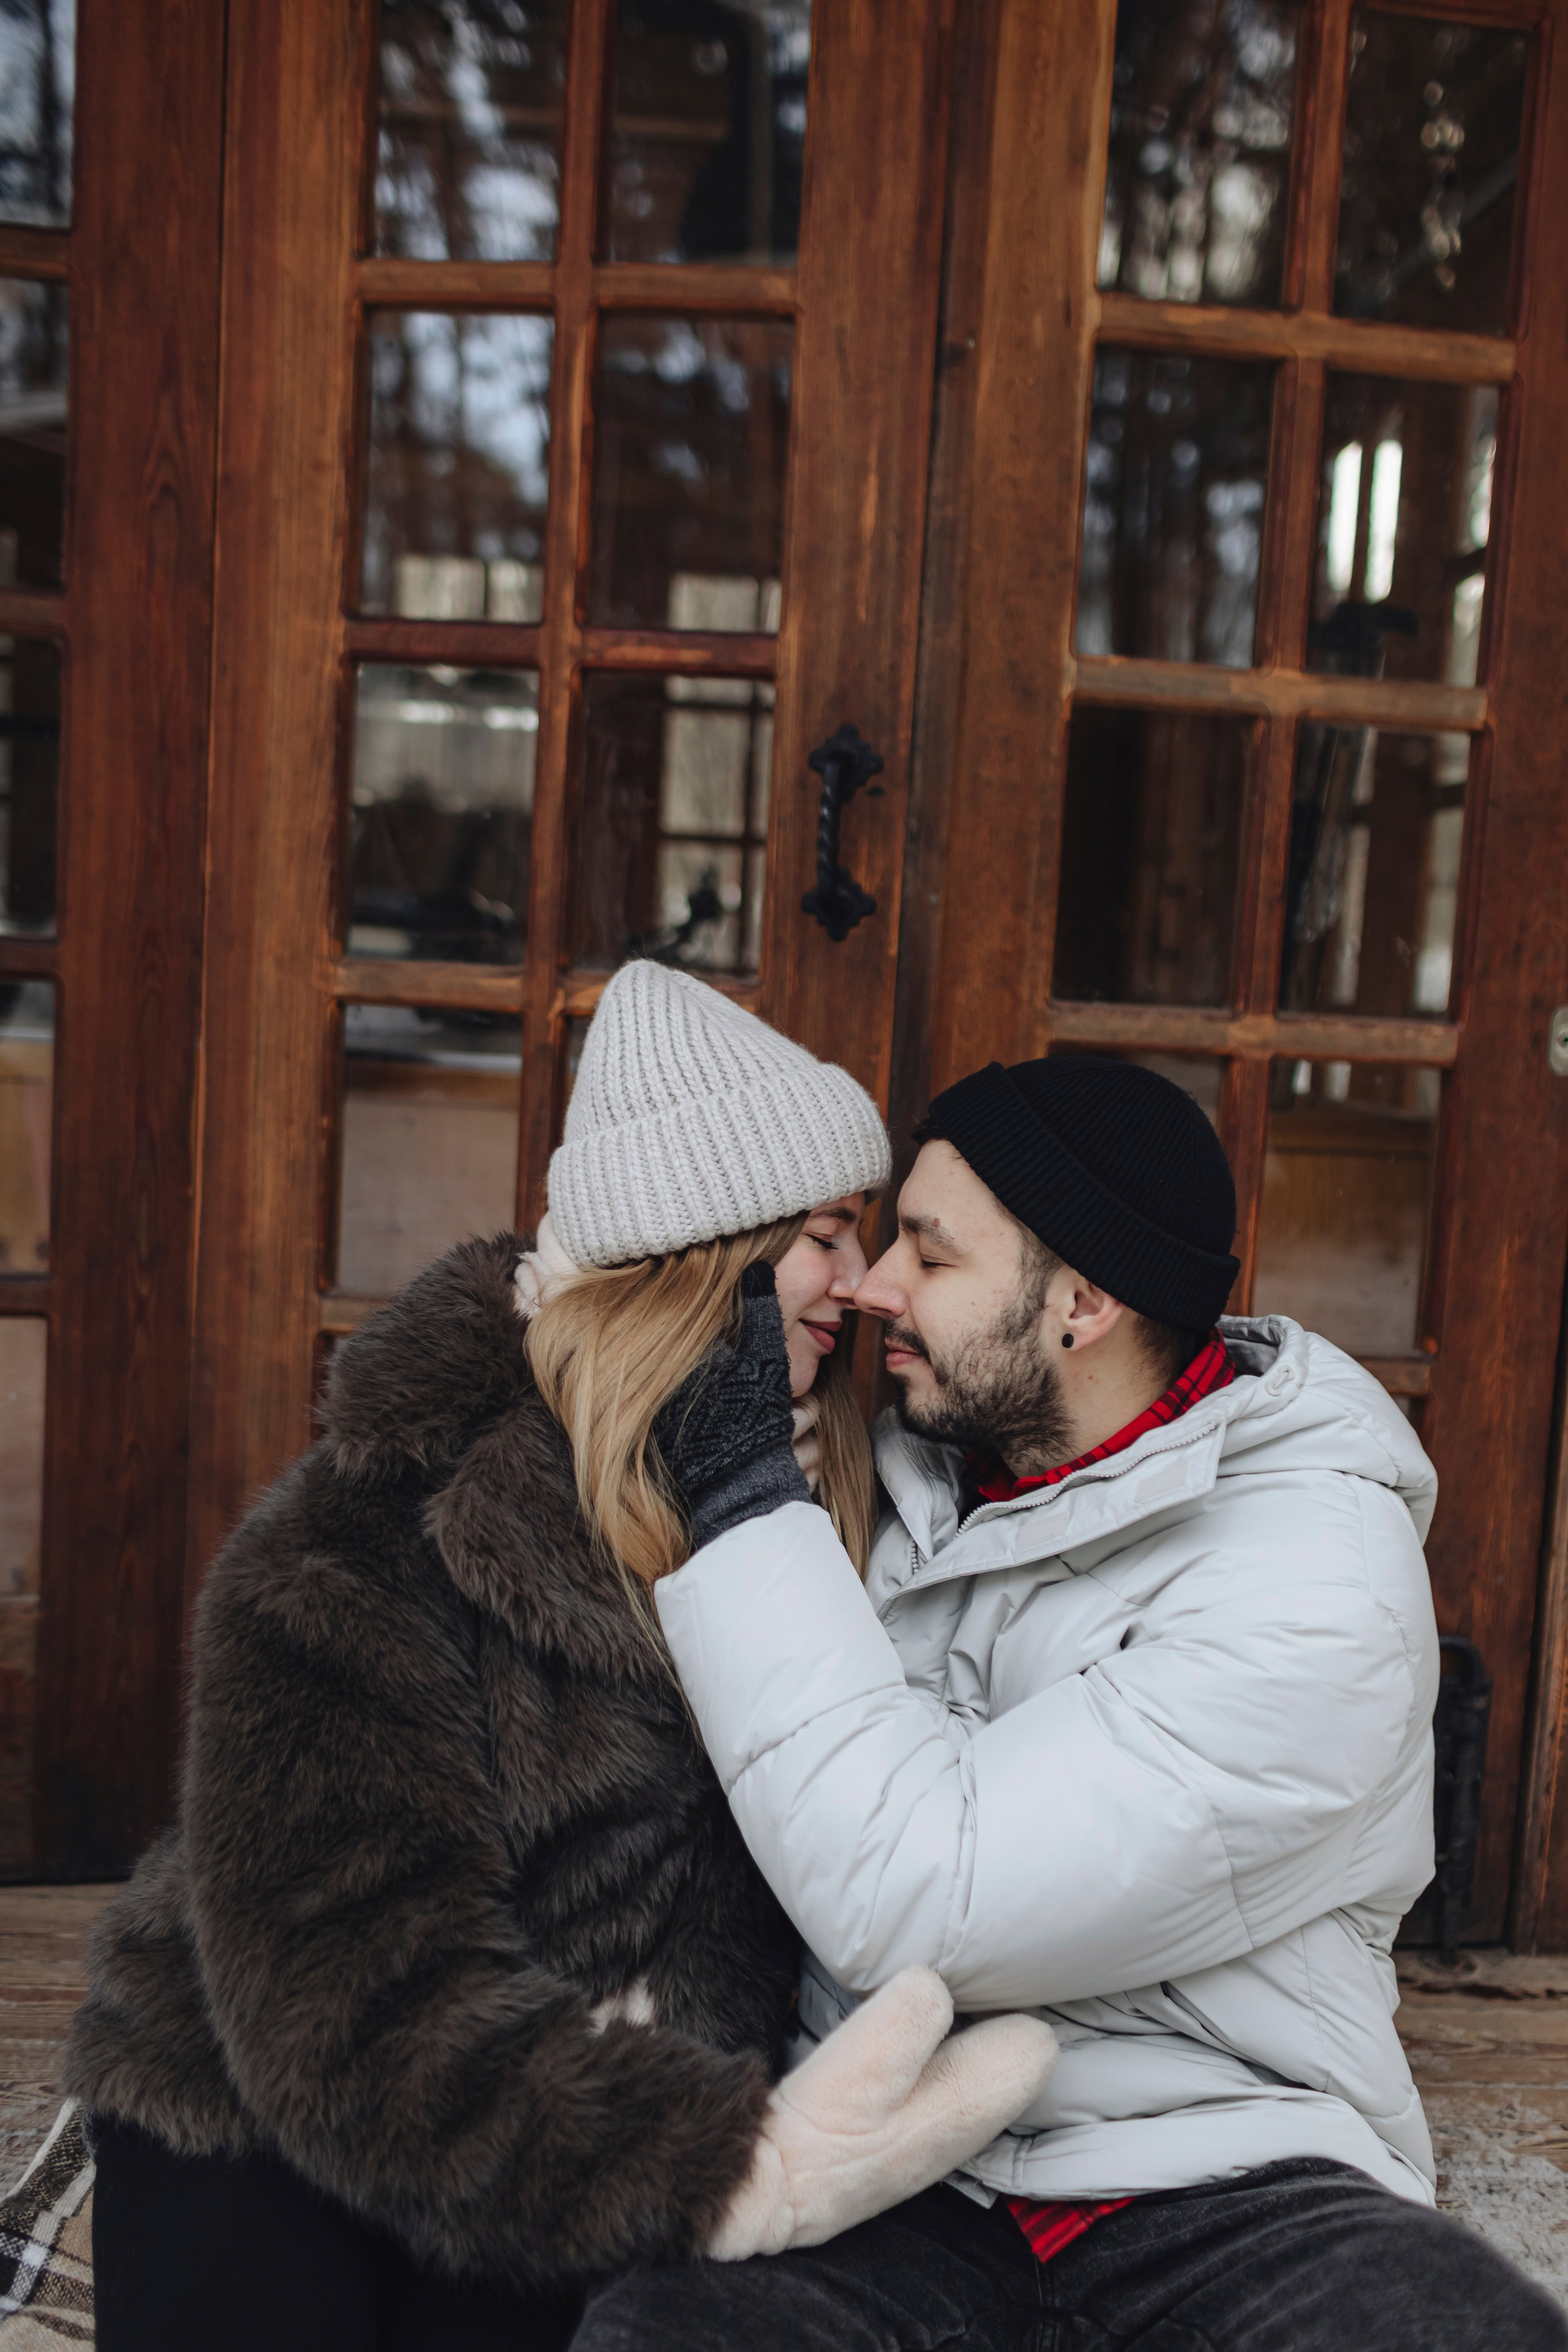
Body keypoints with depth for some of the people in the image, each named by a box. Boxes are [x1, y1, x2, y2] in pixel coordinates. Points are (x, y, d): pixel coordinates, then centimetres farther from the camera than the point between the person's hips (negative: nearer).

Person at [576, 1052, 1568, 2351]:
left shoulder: (1317, 1583, -15)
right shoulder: (912, 1474, 6)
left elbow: (916, 1905, -23)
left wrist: (748, 1500, -19)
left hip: (1219, 2189, -2)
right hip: (904, 2176, 3)